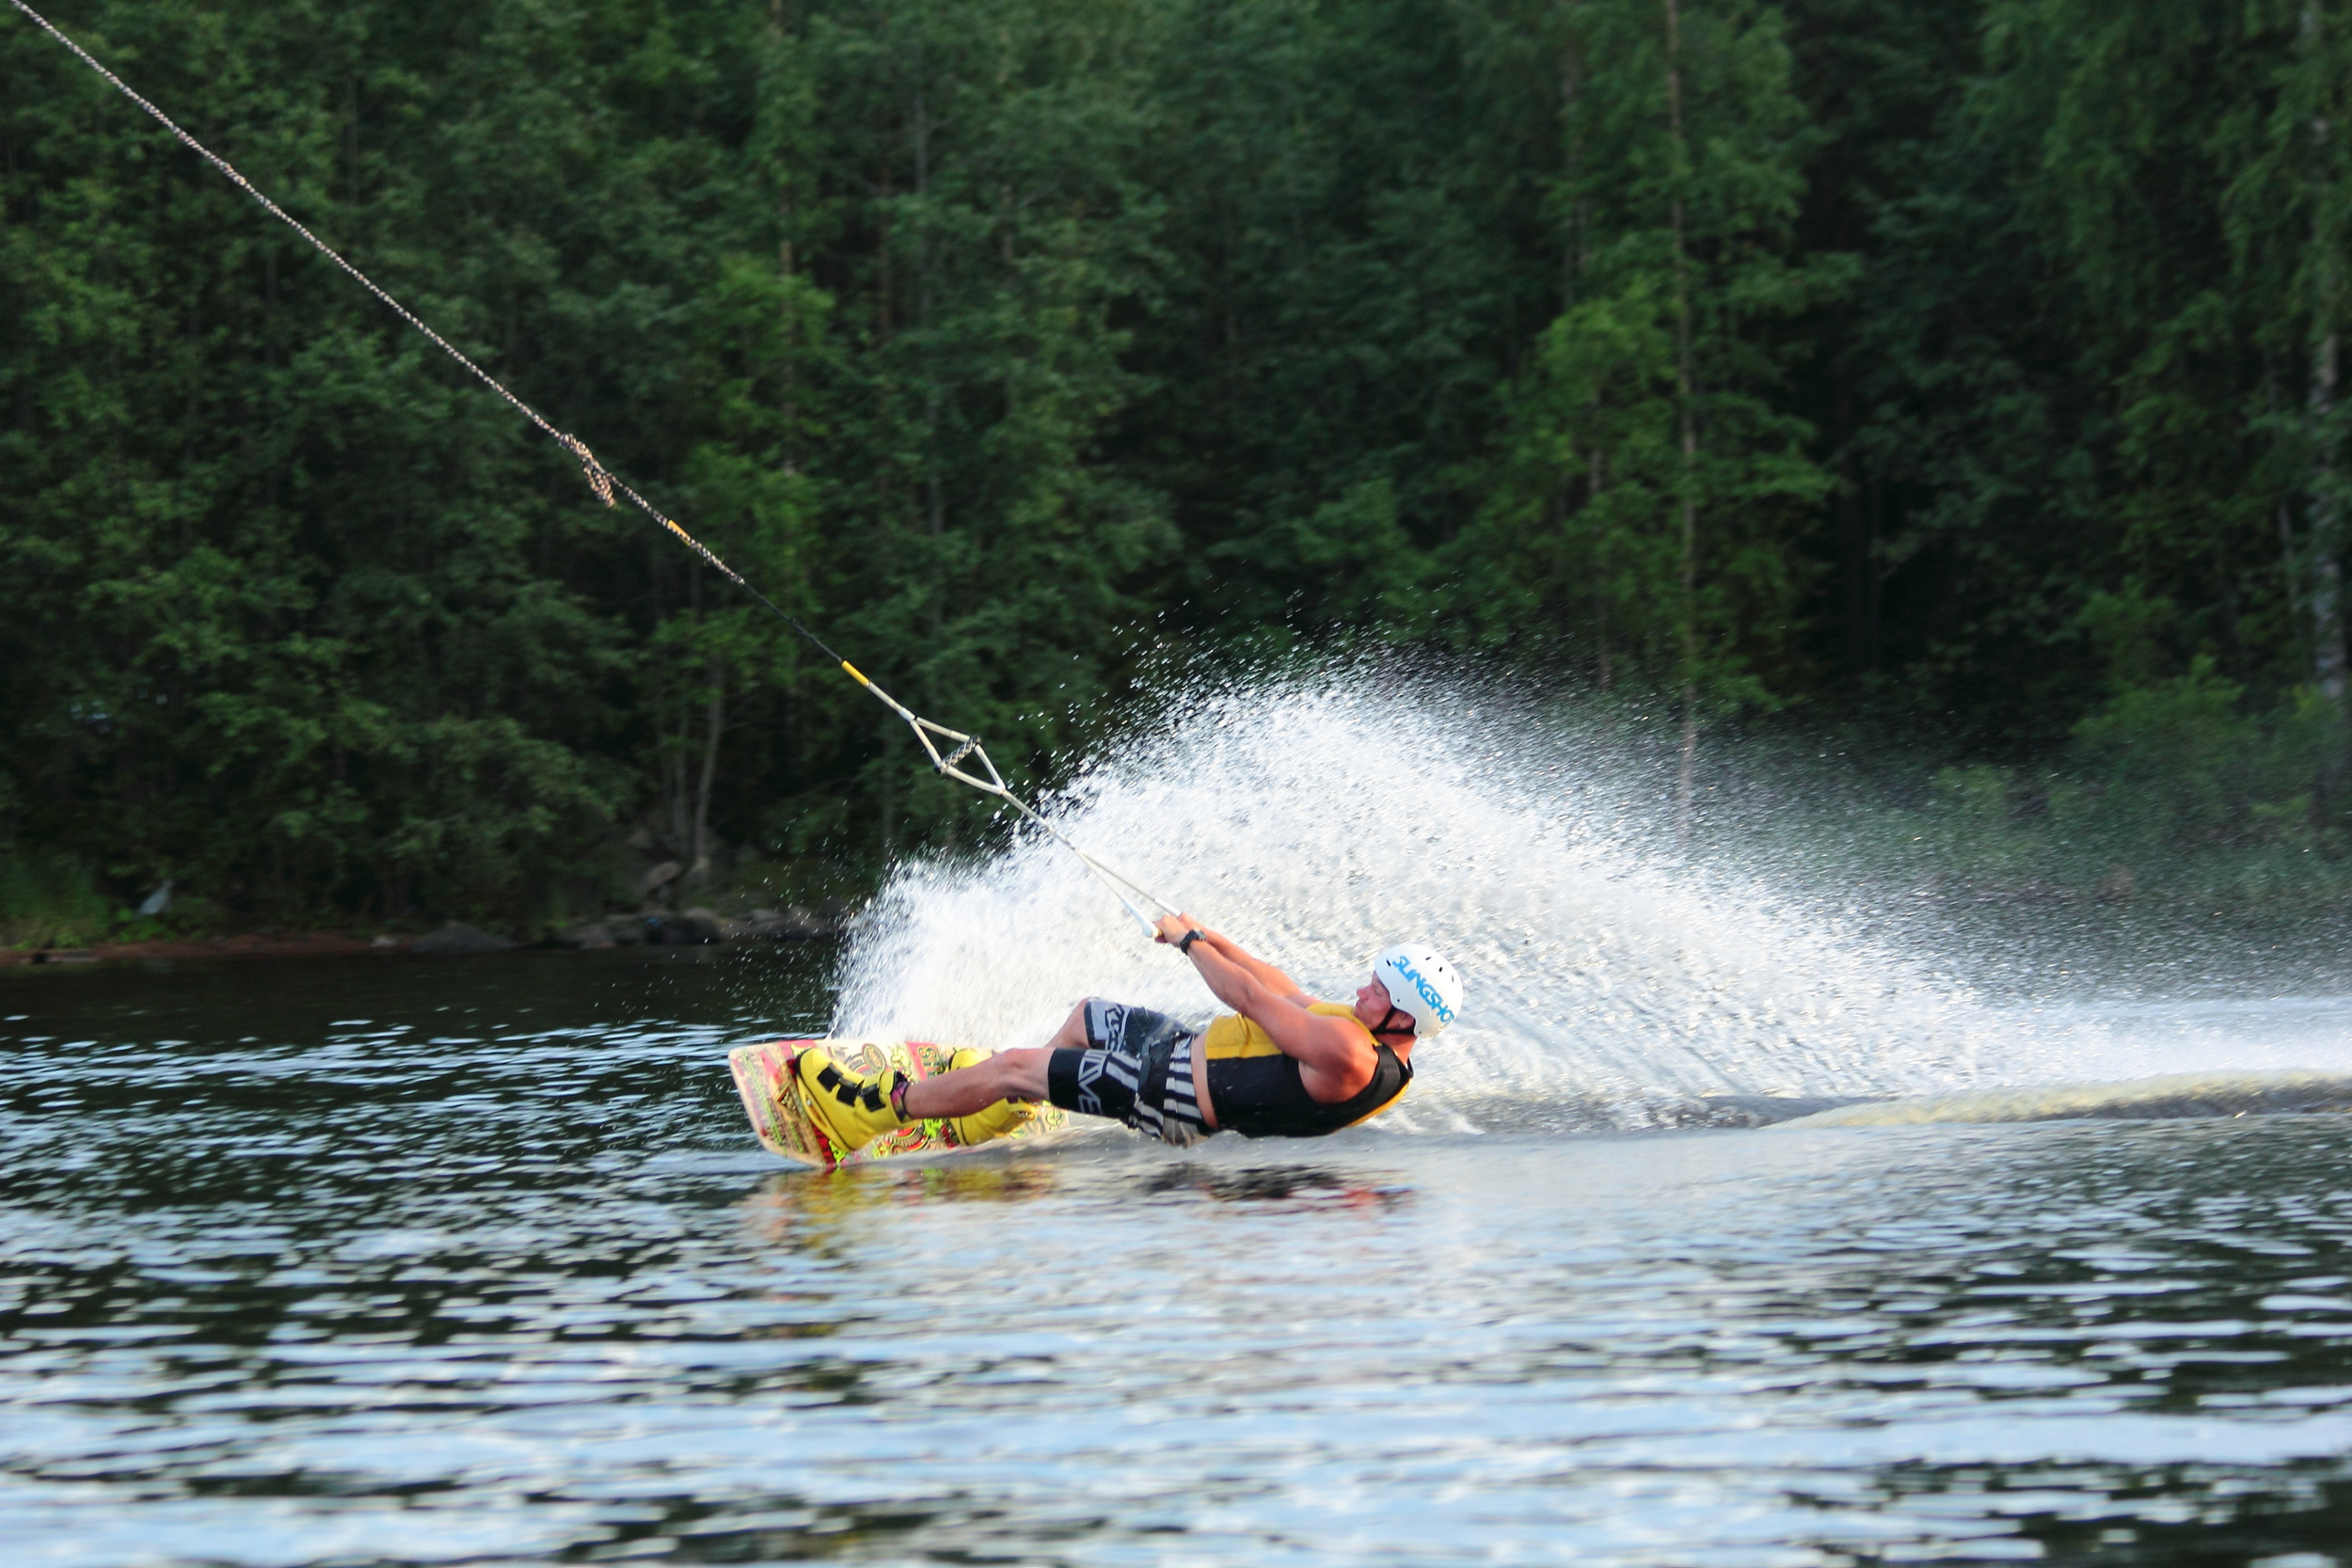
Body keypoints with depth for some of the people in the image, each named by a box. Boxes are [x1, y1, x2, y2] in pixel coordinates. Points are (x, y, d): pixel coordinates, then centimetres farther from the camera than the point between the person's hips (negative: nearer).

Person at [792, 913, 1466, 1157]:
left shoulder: (1348, 1054, -32)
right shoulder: (1375, 1042, -2)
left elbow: (1250, 997, -24)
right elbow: (1287, 992, 10)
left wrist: (1188, 941, -11)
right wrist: (1208, 938, 7)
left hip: (1171, 1090, -10)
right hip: (1196, 1052, 10)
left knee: (1013, 1065, -4)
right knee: (1085, 1015, 30)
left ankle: (873, 1110, 12)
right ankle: (992, 1118, 47)